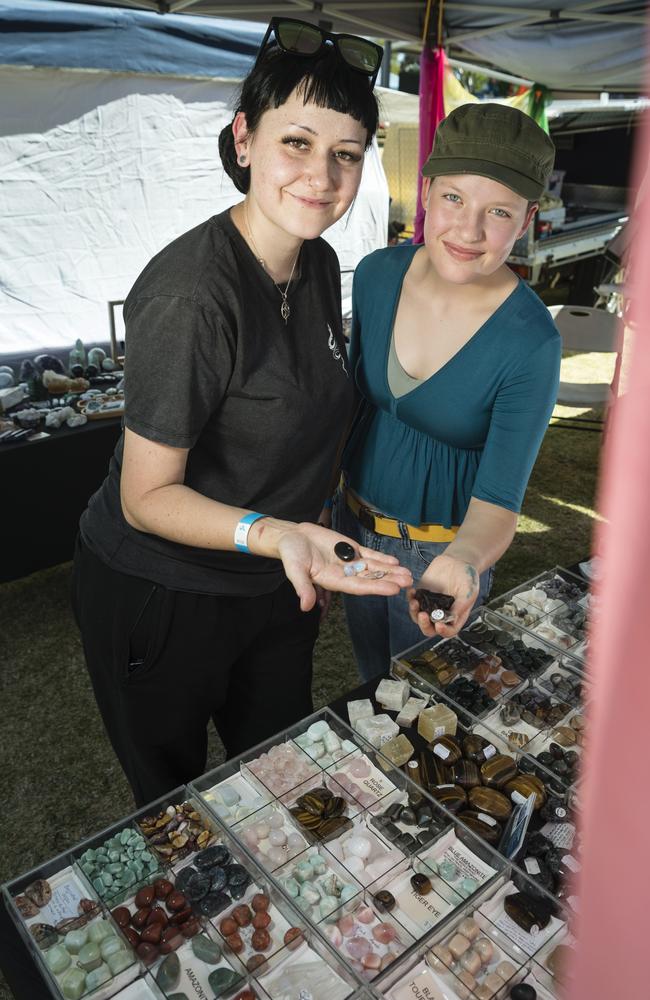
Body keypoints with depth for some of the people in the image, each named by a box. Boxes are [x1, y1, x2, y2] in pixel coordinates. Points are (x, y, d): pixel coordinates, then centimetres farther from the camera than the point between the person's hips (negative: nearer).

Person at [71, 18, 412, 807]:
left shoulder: (319, 264, -3)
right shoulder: (191, 292, -29)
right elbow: (147, 497, -22)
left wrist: (307, 544, 8)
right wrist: (275, 534, -37)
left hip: (277, 589, 7)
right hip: (162, 598, -6)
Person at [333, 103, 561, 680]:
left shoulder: (530, 344, -24)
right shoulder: (377, 274, -11)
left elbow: (499, 496, -26)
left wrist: (464, 560, -47)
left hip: (444, 549, -4)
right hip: (354, 519, 5)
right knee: (371, 683, 29)